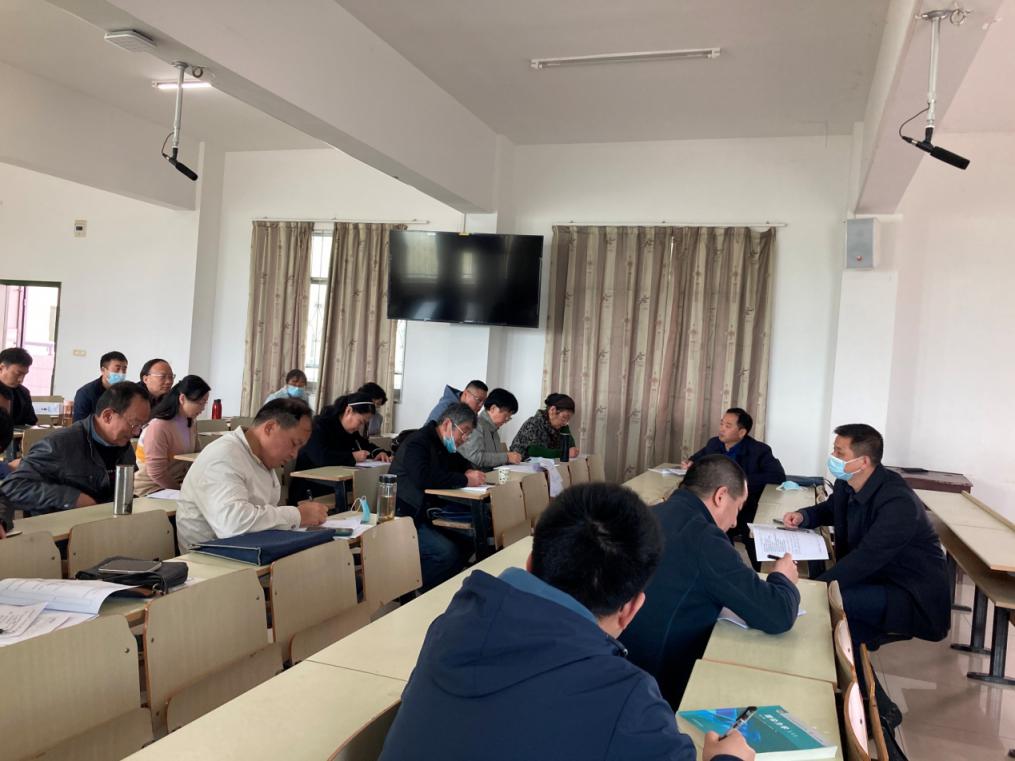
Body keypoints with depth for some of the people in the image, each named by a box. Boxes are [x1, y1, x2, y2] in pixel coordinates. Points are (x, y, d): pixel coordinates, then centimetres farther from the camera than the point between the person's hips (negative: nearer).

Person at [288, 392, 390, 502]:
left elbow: (365, 445, 26)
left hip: (336, 486, 8)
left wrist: (378, 452, 3)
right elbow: (321, 457, -29)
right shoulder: (319, 425, -13)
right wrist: (352, 457, -21)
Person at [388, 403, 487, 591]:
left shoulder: (444, 445, 14)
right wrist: (465, 480, -25)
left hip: (426, 515, 10)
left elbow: (460, 462, 31)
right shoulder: (418, 443, -15)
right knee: (447, 552, -26)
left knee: (467, 541, -8)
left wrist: (470, 471, 4)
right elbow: (423, 477, -33)